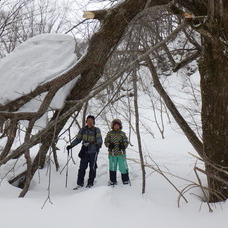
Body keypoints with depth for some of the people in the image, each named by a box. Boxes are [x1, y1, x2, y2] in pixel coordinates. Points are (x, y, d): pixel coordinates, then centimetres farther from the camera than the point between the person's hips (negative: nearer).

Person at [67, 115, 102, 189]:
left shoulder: (96, 130, -2)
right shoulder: (83, 130, 7)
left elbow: (99, 138, -15)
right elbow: (78, 139, 13)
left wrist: (99, 144, -36)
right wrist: (71, 146, 5)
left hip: (93, 152, -2)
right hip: (84, 151, 2)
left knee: (92, 168, 4)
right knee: (82, 168, 0)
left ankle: (90, 183, 16)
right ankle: (80, 183, 9)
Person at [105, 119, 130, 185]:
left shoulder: (122, 134, 6)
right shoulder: (109, 133, 5)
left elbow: (126, 142, 5)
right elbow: (106, 141, 7)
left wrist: (123, 146, -16)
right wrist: (109, 145, -14)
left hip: (121, 153, 0)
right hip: (112, 153, 1)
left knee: (123, 167, 0)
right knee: (112, 168, 8)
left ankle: (125, 180, 17)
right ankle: (112, 181, 21)